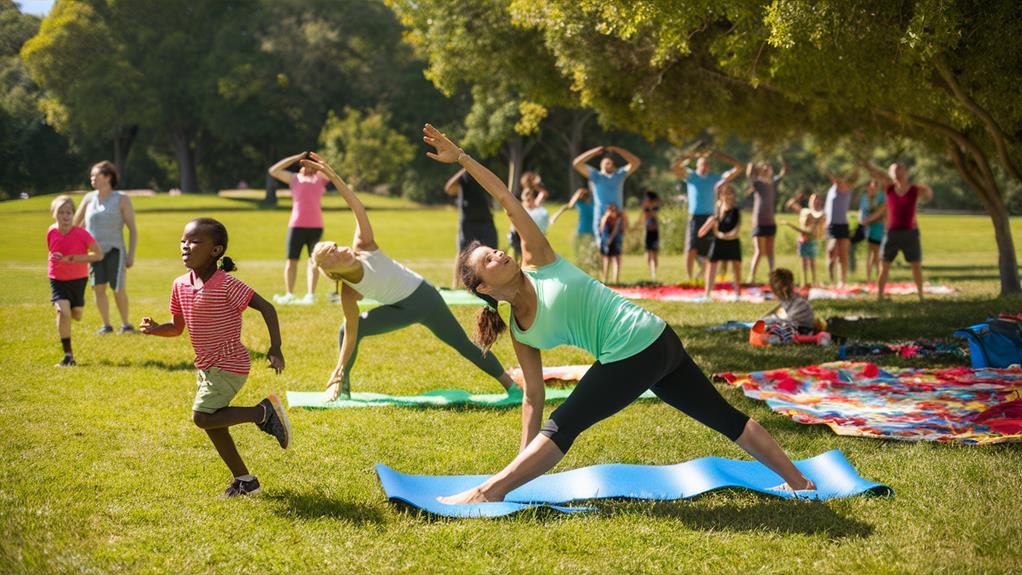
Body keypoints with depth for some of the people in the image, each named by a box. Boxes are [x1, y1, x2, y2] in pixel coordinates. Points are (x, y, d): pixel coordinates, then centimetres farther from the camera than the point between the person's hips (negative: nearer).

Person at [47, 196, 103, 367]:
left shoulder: (81, 233, -19)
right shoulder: (51, 232, -9)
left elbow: (99, 254, -20)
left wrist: (71, 258, -26)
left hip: (78, 279, 0)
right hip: (58, 280, 0)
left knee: (77, 316, 14)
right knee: (62, 311, -21)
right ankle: (68, 355, -16)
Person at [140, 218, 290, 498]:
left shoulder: (226, 284, -21)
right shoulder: (180, 285, 1)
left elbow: (266, 307, -20)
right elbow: (177, 328, 10)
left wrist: (275, 347, -27)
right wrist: (155, 329, -11)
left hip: (228, 366, -8)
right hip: (207, 367, 8)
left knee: (202, 417, -16)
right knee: (213, 425, 13)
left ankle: (264, 412, -3)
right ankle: (244, 480, 26)